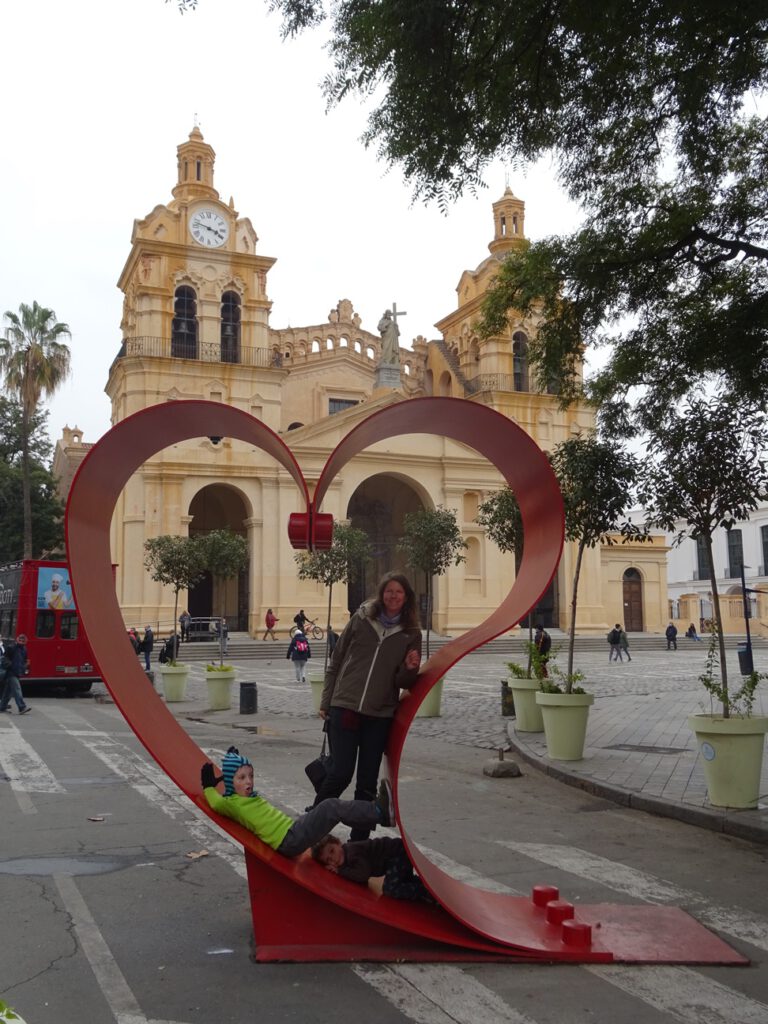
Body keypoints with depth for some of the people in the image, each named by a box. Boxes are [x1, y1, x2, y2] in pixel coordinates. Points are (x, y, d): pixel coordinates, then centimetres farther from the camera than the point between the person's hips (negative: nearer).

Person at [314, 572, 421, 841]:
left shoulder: (411, 634, 3)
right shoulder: (361, 619, 2)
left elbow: (404, 683, 6)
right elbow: (336, 661, 7)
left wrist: (410, 669, -17)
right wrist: (326, 702, 5)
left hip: (380, 716, 2)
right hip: (345, 708, -1)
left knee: (367, 782, 8)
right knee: (341, 773, -6)